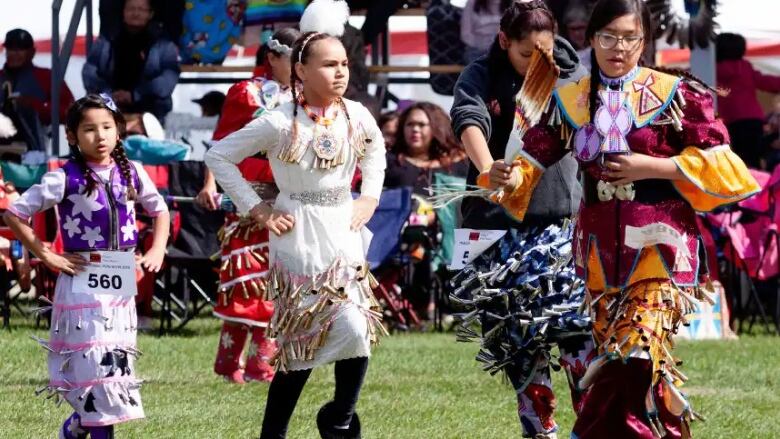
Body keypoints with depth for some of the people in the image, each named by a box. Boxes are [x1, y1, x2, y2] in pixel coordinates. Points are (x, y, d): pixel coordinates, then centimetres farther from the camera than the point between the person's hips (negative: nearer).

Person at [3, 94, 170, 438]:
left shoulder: (131, 173, 4)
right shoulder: (65, 179, -10)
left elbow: (159, 209, 20)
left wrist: (157, 251, 7)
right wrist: (46, 256, -9)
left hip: (121, 284, 5)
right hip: (83, 285, -5)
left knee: (116, 361, 10)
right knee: (96, 363, -6)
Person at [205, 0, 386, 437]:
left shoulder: (356, 116, 1)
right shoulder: (280, 123, -12)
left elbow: (375, 151, 24)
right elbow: (219, 156, -4)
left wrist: (369, 199, 11)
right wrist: (256, 209, -6)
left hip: (344, 234, 5)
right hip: (298, 239, -5)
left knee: (356, 330, -9)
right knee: (303, 346, -7)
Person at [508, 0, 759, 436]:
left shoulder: (672, 93, -3)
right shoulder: (570, 101, 8)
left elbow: (717, 160, -3)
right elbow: (534, 158, 5)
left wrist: (650, 167, -11)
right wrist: (510, 176, -17)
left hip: (659, 242, -4)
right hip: (601, 246, 5)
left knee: (639, 354, -16)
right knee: (609, 353, 6)